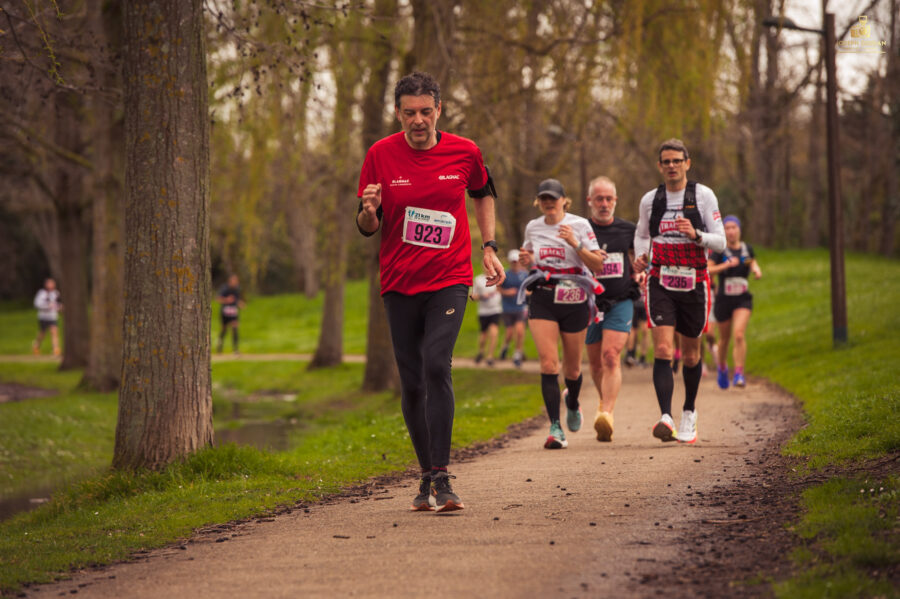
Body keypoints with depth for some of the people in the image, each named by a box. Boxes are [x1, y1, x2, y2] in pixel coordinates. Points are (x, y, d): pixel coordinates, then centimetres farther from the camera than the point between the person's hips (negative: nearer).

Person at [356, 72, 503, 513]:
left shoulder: (464, 152, -1)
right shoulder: (380, 155, -2)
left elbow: (484, 194, 20)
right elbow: (367, 228, 3)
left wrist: (488, 248, 12)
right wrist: (368, 210, -20)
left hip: (449, 280, -2)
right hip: (399, 283, 2)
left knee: (436, 366, -20)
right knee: (412, 383, 4)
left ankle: (442, 477, -20)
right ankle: (427, 476, 19)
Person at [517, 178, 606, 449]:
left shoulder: (580, 225, -4)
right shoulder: (533, 227, 7)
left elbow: (598, 264, -7)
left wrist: (575, 243, -20)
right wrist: (526, 260, 0)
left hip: (574, 300, -1)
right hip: (542, 300, 1)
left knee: (572, 369, 10)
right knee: (548, 364, -15)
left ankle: (572, 403, 45)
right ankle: (555, 428, -16)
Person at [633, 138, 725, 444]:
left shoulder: (703, 195, -2)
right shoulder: (650, 200, 5)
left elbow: (720, 242, -3)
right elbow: (641, 234, 22)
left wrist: (695, 235, -23)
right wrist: (641, 256, 0)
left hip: (694, 283, 0)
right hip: (660, 283, 0)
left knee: (690, 355, 11)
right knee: (662, 350, -16)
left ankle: (689, 411, 34)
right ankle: (665, 417, -25)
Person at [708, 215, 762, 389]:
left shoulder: (747, 249, 3)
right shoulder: (720, 251, -7)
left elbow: (753, 262, 25)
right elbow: (706, 270, -19)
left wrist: (756, 270, 3)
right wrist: (725, 265, -29)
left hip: (743, 299, 1)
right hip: (724, 299, -1)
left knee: (739, 334, -19)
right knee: (724, 338, 13)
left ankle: (739, 374, -17)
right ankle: (722, 368, 40)